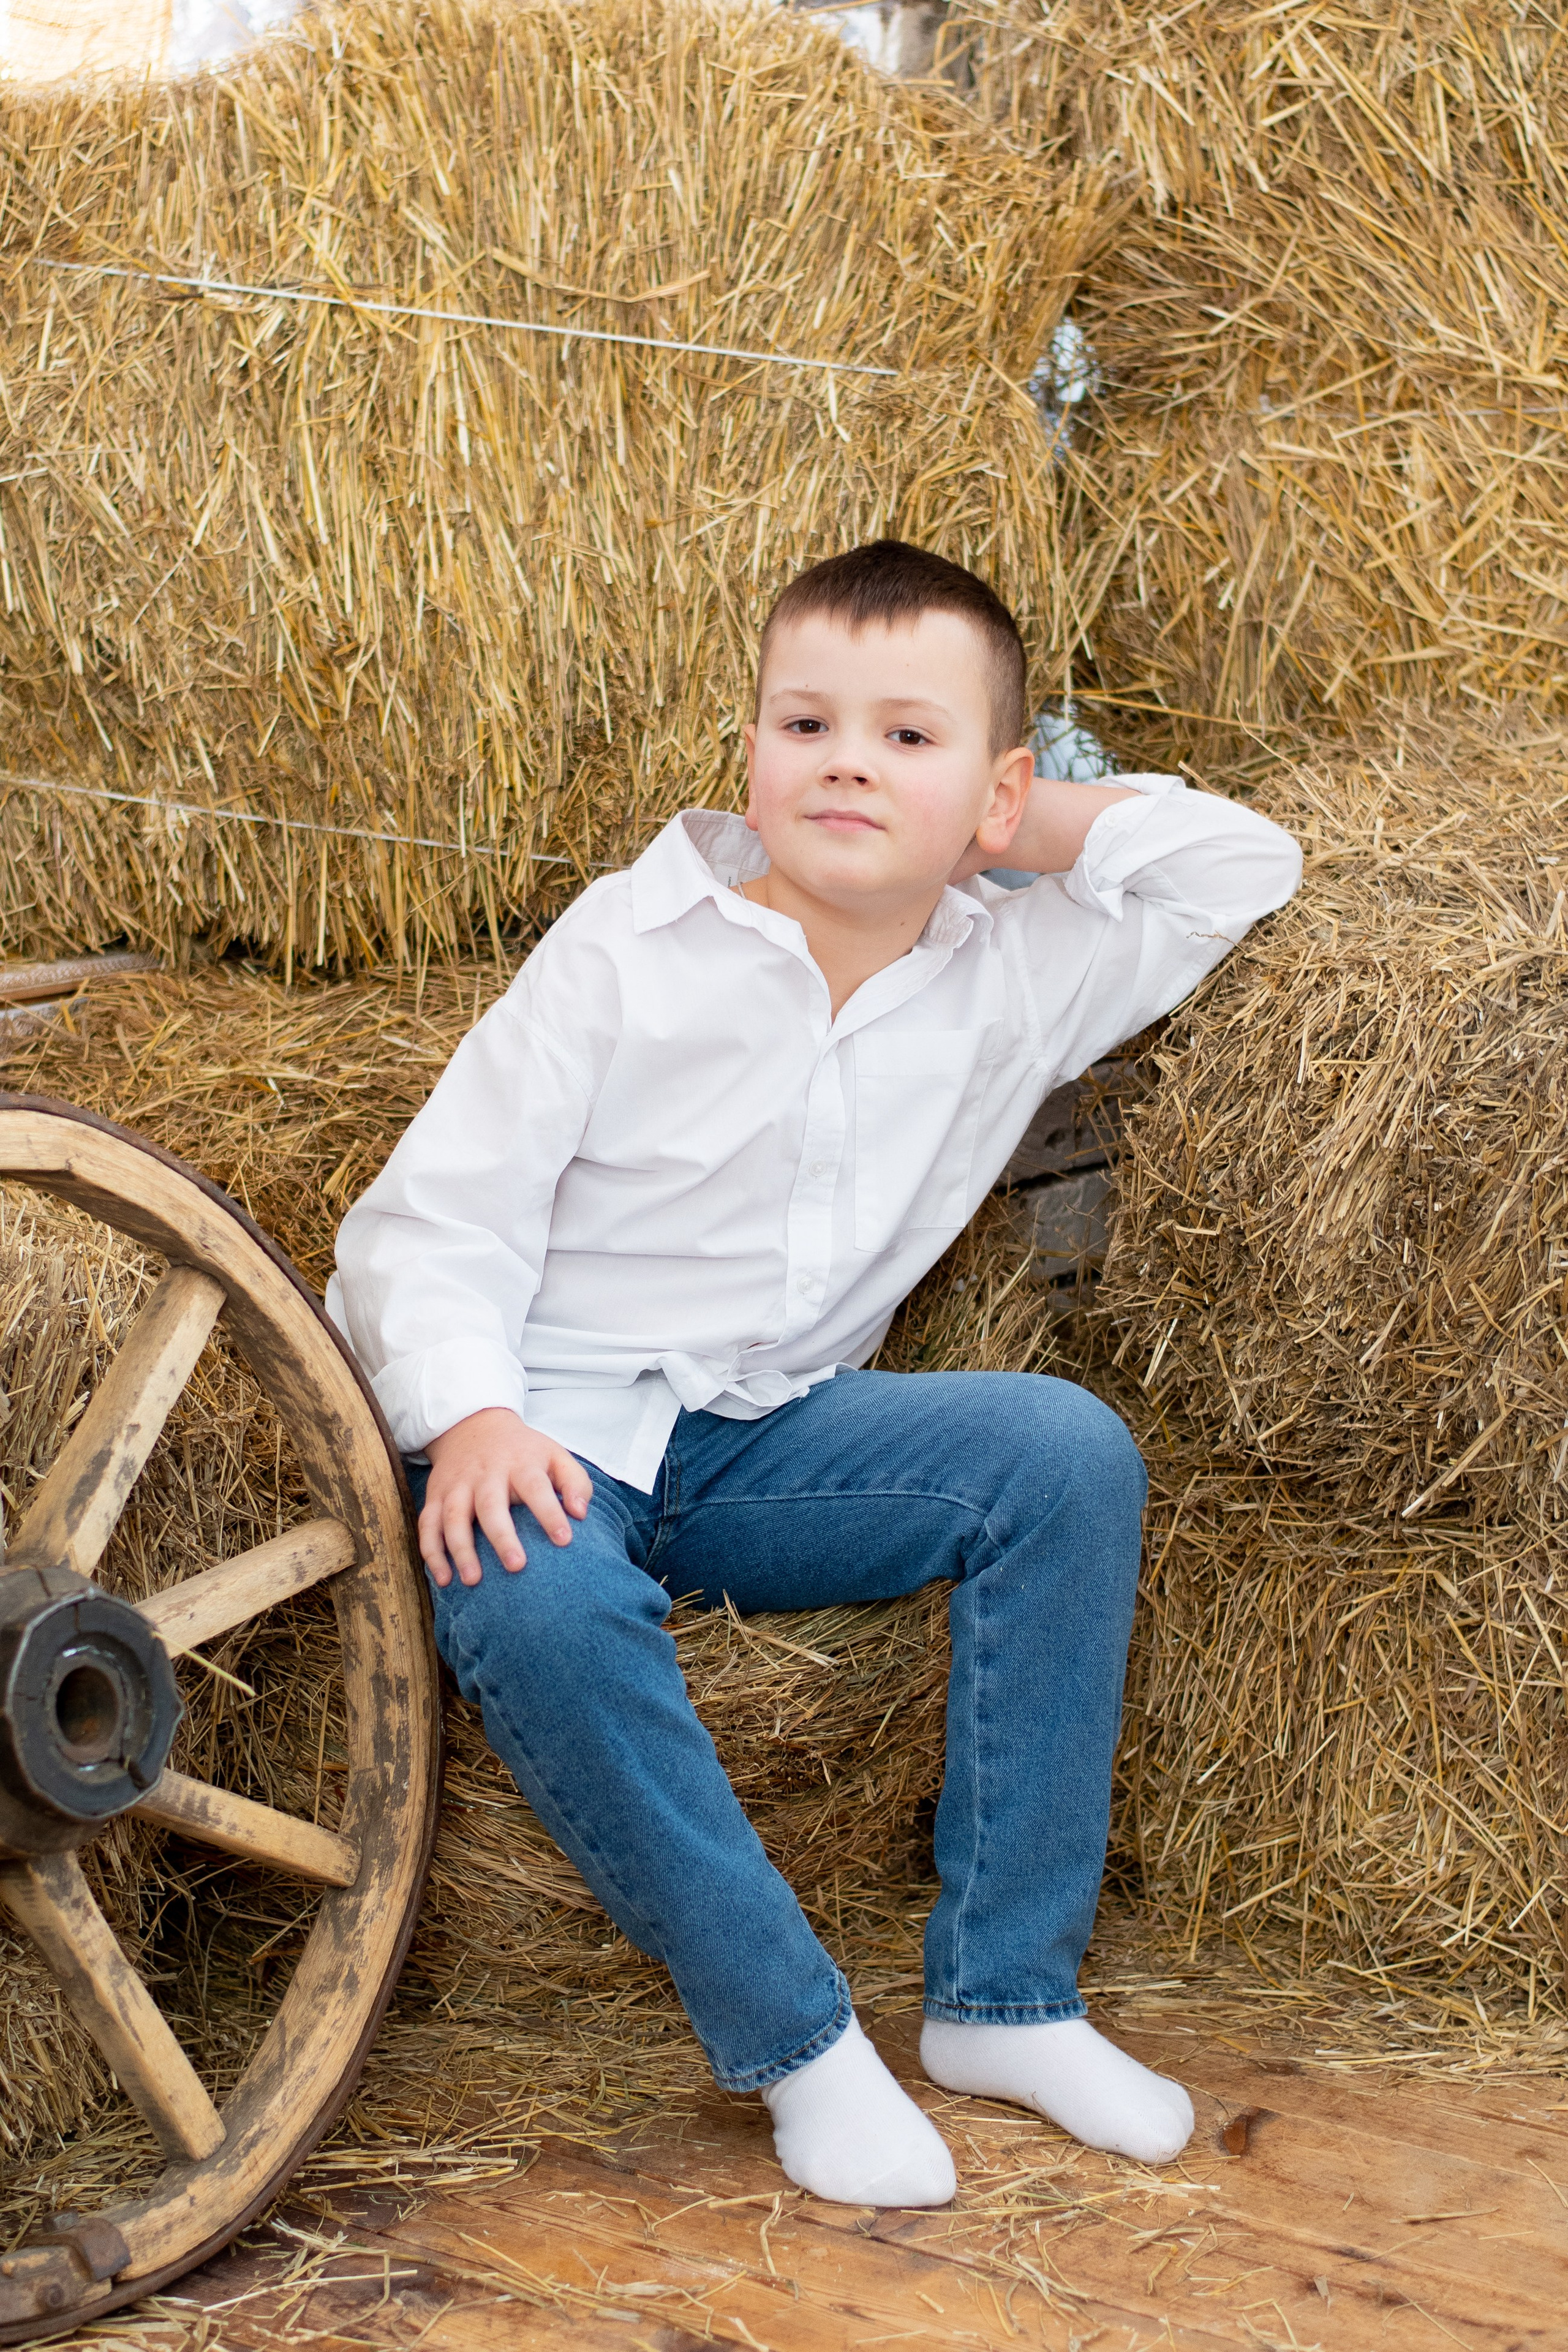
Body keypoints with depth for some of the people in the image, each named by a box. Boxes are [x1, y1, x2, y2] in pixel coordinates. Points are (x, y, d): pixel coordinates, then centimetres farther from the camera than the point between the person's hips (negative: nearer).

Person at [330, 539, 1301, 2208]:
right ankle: (796, 2042, -19)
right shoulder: (629, 953, -11)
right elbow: (431, 1225, -10)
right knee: (538, 1611, -37)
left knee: (1068, 1454, -20)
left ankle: (1003, 1998, -11)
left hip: (770, 1440, 4)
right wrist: (470, 1416, -28)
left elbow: (1243, 865, 12)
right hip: (554, 1440, -4)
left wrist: (1043, 825, 1)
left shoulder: (1015, 979, 1)